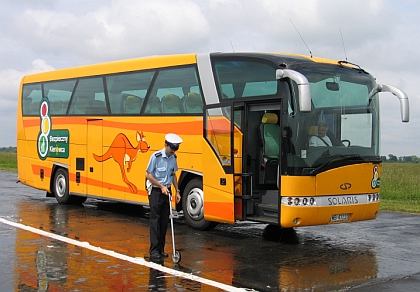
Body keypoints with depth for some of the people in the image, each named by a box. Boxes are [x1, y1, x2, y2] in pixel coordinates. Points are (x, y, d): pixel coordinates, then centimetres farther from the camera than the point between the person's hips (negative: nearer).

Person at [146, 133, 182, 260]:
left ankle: (161, 249, 14)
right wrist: (161, 186, -14)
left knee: (165, 221, 7)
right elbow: (148, 175, -11)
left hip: (167, 191, 6)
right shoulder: (156, 157, -14)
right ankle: (154, 250, -4)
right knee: (155, 220, -6)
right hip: (156, 191, -6)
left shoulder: (173, 158, 6)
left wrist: (177, 191, 11)